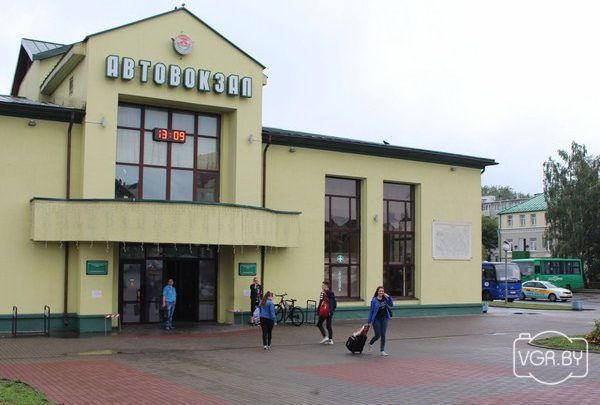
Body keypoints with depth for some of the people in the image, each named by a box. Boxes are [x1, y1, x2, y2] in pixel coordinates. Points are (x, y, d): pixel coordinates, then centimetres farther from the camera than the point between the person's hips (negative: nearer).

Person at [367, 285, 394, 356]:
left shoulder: (385, 299, 3)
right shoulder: (374, 300, -9)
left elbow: (391, 304, 0)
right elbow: (371, 311, -7)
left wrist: (389, 297, -13)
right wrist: (370, 321, -7)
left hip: (384, 318, 4)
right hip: (376, 319, -4)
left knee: (383, 335, 3)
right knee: (378, 335, 0)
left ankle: (382, 351, 11)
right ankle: (370, 344, 30)